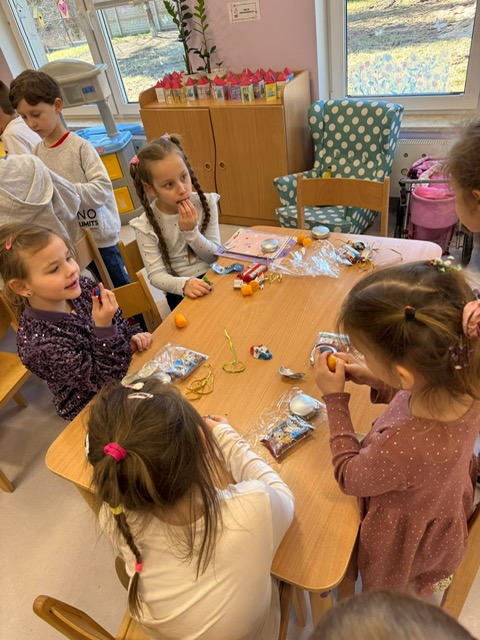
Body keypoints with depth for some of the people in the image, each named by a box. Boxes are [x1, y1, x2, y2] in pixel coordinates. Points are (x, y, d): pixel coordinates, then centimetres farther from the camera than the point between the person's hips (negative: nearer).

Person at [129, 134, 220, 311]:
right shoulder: (146, 226, -11)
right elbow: (156, 275, -13)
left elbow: (215, 256, -3)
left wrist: (190, 231, -20)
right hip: (180, 291, -3)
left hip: (214, 280, 3)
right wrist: (184, 284, -34)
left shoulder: (206, 203, -4)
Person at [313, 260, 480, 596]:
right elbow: (421, 395, -1)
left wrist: (335, 397, -20)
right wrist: (377, 380, -15)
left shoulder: (403, 449, -47)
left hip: (404, 541, -6)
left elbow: (348, 477, -22)